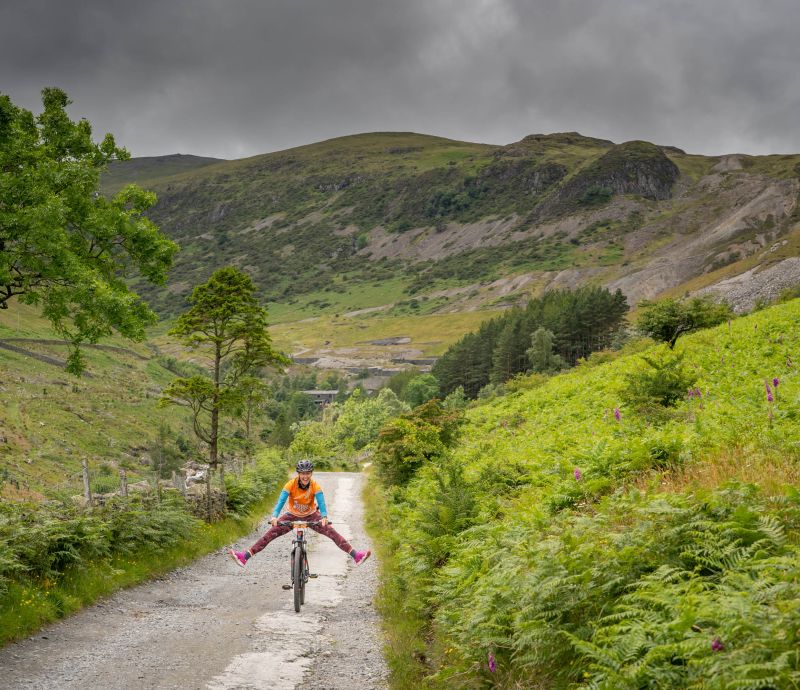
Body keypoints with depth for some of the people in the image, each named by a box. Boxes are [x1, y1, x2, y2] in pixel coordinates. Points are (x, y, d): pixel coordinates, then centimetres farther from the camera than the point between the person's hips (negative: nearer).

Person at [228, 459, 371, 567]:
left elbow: (321, 502, -33)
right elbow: (281, 500, -32)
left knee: (332, 532, -18)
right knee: (270, 534, -15)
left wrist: (324, 517, -52)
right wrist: (274, 516, -49)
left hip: (311, 516, 0)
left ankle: (355, 555, -19)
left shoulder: (315, 486, -22)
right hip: (293, 515, 0)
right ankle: (245, 556, -19)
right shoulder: (291, 484, -23)